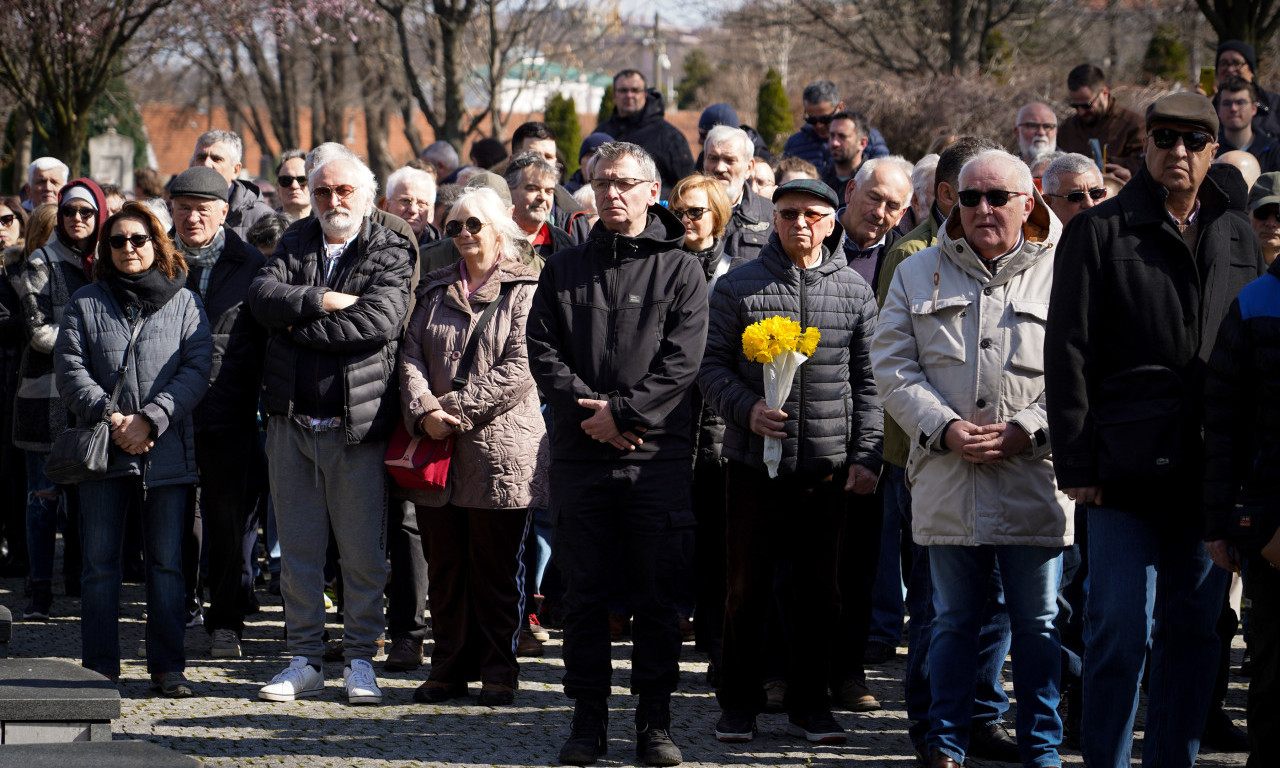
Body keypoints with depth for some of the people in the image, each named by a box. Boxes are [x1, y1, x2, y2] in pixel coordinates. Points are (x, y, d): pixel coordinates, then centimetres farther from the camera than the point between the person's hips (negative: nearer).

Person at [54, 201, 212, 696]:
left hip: (167, 451, -1)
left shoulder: (183, 303, 7)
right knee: (100, 562, 2)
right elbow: (70, 368, 2)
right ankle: (100, 668, 8)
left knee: (166, 562, 1)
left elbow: (197, 370, -2)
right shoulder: (85, 303, 9)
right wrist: (110, 418, -12)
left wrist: (150, 419, -14)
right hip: (103, 451, 1)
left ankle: (167, 667, 7)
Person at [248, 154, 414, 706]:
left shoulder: (391, 255, 0)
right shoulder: (294, 246, 13)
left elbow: (381, 319, -17)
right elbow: (263, 296, -4)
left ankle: (359, 658, 13)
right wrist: (321, 301, -17)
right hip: (291, 422, 4)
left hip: (355, 427, -4)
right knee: (297, 550, 8)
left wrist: (300, 326, -11)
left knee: (363, 553, 2)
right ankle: (305, 659, 16)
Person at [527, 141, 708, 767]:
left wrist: (623, 412, -14)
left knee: (655, 597, 0)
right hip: (579, 457, 2)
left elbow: (682, 361, -5)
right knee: (584, 594, 4)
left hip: (657, 456, -2)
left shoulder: (679, 269, 4)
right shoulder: (564, 270, 13)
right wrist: (590, 411, -11)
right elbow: (543, 352, 4)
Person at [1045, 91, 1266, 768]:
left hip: (1209, 475, 4)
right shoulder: (1099, 231, 0)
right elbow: (1067, 353, -3)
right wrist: (1076, 464, -9)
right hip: (1127, 473, -4)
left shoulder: (1239, 240, 13)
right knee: (1121, 632, -5)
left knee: (1195, 631, 8)